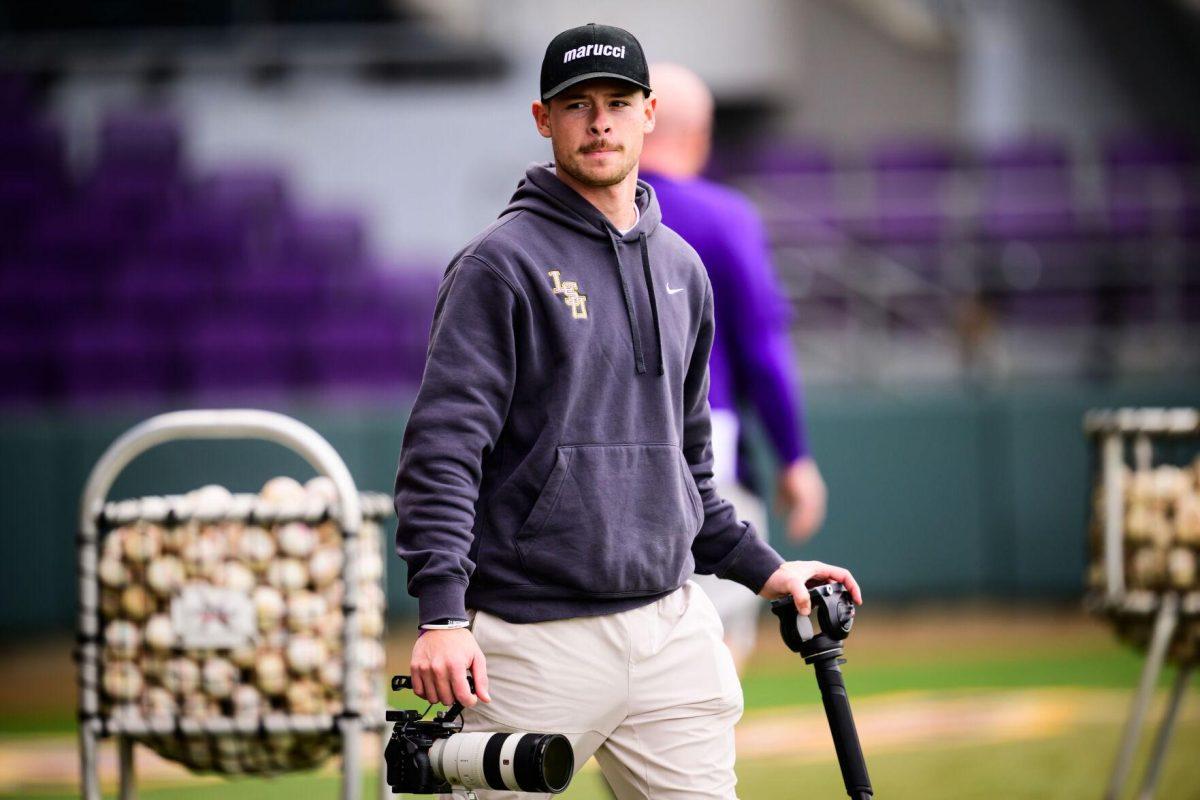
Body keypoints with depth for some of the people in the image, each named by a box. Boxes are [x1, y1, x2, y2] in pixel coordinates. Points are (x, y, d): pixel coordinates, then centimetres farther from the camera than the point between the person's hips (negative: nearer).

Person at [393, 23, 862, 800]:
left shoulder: (681, 269, 16)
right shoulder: (502, 263, -5)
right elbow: (442, 447, -12)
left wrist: (760, 566, 19)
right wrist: (441, 614, -22)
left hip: (672, 628, 6)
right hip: (536, 641, -6)